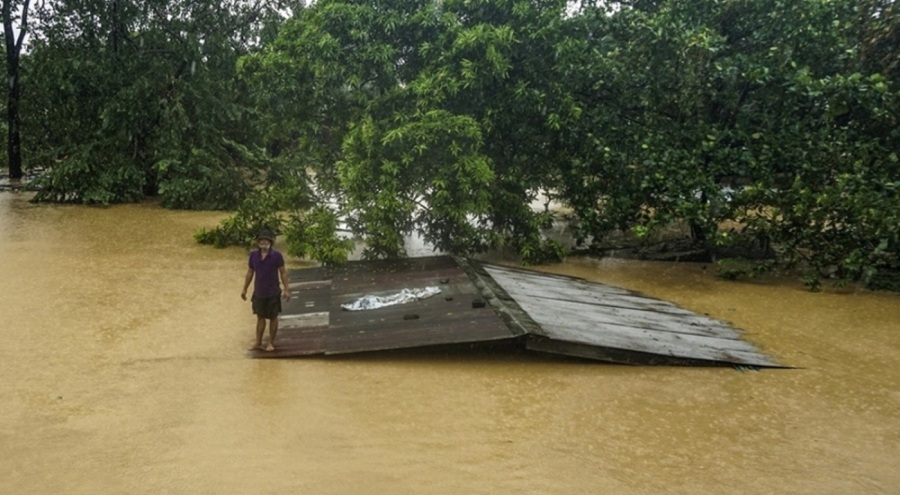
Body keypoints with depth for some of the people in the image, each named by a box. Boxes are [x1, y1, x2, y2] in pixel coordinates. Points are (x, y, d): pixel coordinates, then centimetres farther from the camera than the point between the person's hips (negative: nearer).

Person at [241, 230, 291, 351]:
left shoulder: (276, 255, -10)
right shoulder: (253, 255, 0)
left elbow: (283, 272, -6)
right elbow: (250, 272, 9)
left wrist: (286, 289, -11)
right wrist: (244, 289, 10)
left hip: (273, 293, -3)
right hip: (258, 292, 3)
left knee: (273, 318, 7)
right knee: (260, 317, 11)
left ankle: (271, 343, 17)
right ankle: (258, 343, 17)